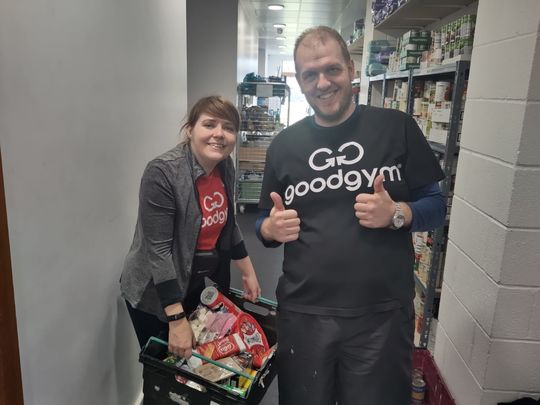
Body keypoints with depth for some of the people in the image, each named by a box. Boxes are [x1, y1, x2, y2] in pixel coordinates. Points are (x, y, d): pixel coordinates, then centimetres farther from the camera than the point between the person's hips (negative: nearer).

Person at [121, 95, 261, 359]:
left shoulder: (225, 167, -4)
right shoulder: (162, 173, -25)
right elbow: (157, 249, -26)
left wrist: (248, 272, 12)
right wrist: (177, 320, -26)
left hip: (195, 285, 6)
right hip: (153, 294, -6)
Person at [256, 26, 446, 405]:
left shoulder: (397, 127, -3)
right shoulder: (284, 144, 4)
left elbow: (435, 205, 2)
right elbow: (265, 223, 11)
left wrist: (396, 214, -19)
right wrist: (272, 228, -12)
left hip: (382, 314, -1)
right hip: (303, 313, 2)